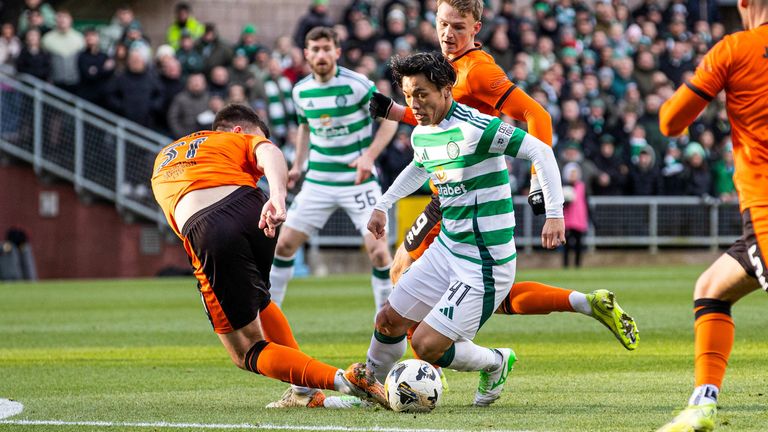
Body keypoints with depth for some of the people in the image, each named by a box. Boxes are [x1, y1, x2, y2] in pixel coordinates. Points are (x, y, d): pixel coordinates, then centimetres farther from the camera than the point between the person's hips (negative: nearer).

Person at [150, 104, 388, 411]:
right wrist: (277, 197, -20)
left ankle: (339, 379, -14)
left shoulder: (163, 158, 39)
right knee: (257, 300, 35)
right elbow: (270, 155, 1)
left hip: (204, 233, 0)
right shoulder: (241, 140, 24)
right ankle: (308, 388, 31)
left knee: (247, 353, 6)